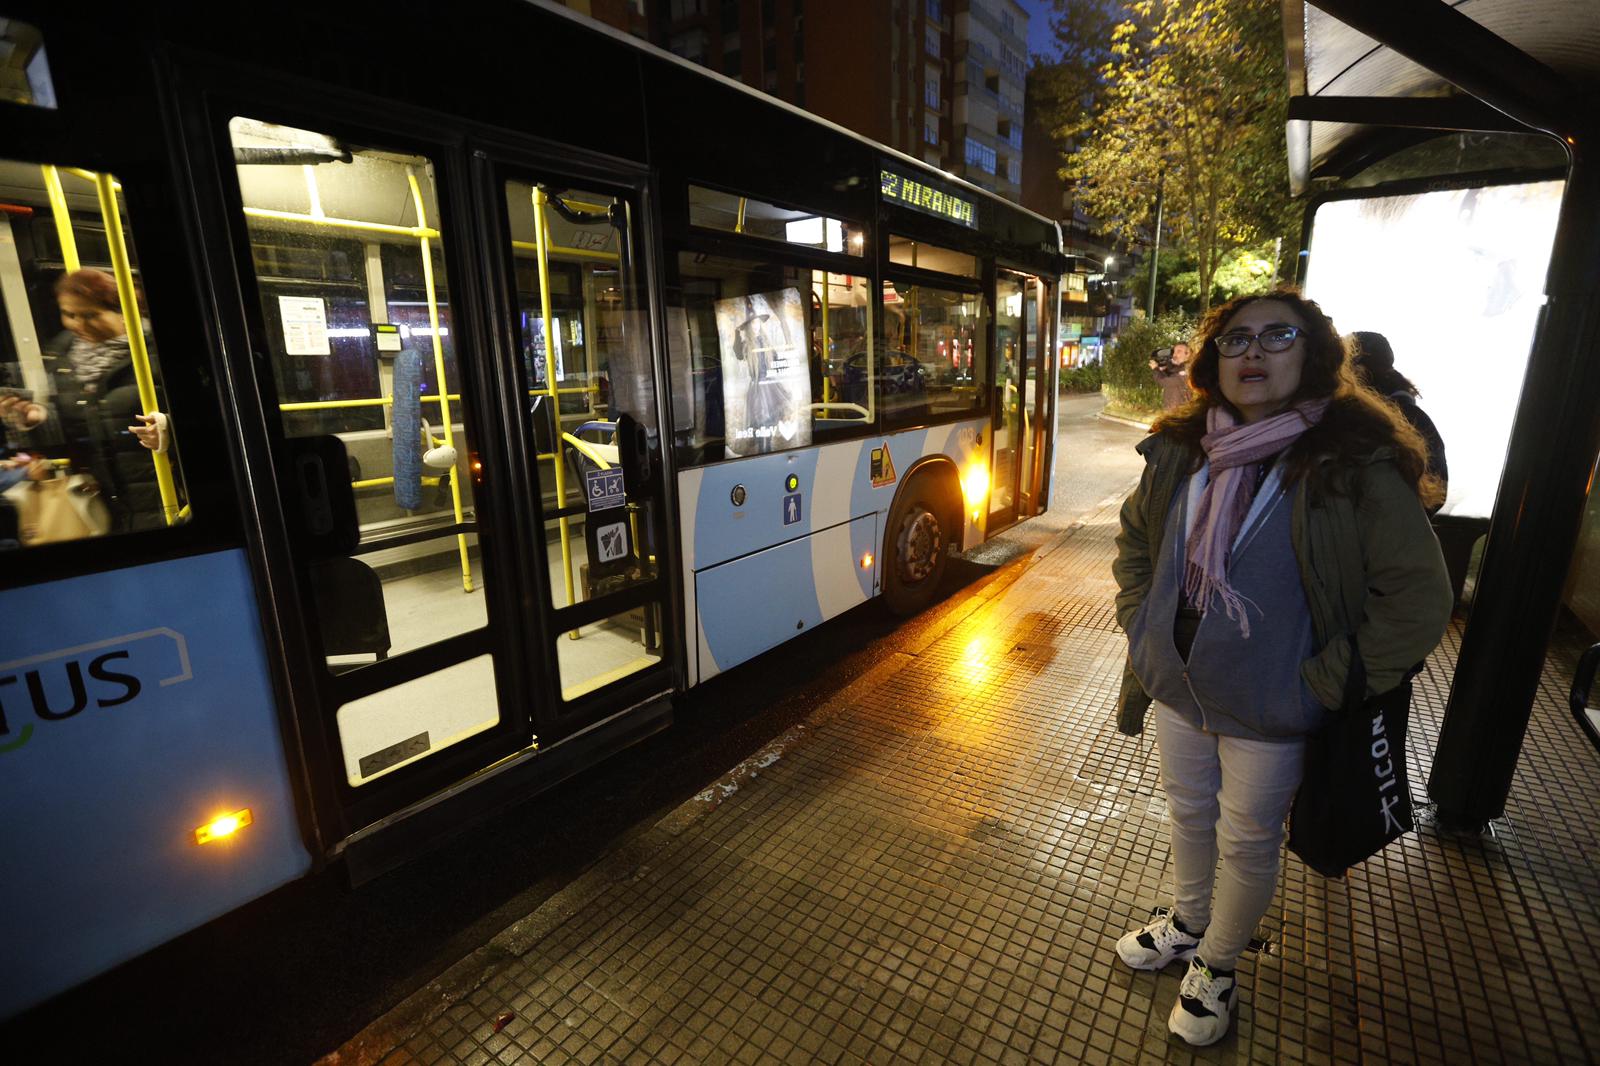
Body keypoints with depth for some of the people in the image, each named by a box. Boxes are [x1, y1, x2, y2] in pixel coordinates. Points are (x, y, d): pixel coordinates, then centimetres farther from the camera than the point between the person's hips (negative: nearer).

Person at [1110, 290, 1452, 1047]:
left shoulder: (1358, 466, -17)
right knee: (1188, 813, 23)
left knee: (1247, 841, 15)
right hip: (1175, 686, 4)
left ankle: (1216, 966, 41)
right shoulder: (1179, 452, -3)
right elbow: (1134, 538, 12)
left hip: (1268, 710, -4)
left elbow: (1418, 600, -14)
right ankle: (1187, 923, 50)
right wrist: (1139, 620, 4)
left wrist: (1326, 681, -15)